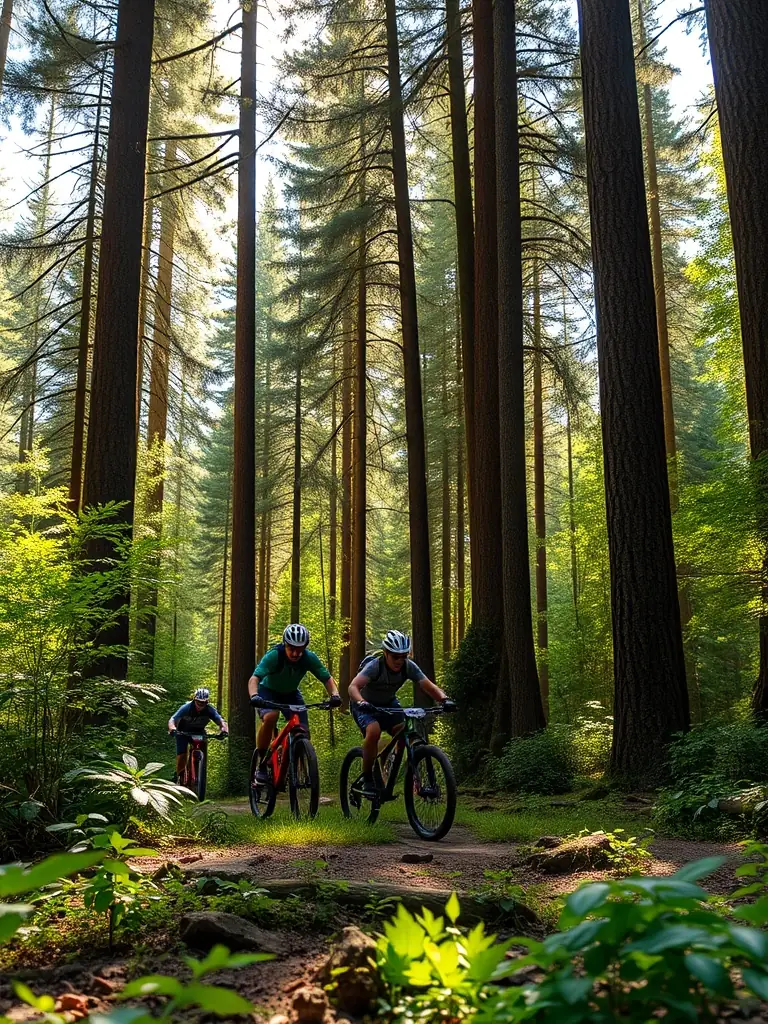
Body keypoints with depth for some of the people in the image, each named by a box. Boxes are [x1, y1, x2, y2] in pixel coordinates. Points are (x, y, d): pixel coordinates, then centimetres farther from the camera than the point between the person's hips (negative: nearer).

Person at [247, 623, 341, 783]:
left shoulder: (309, 658, -23)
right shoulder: (274, 656, -32)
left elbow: (327, 678, -19)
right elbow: (254, 678, -41)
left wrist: (335, 695, -39)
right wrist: (254, 696, -61)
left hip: (291, 693, 3)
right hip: (268, 691, -3)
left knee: (303, 731, -14)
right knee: (270, 717, -34)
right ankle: (261, 765, -20)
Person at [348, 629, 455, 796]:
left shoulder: (409, 667, -19)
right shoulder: (374, 666, -31)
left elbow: (429, 686, -24)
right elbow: (353, 686, -43)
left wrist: (444, 699, -43)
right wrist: (362, 703, -62)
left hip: (388, 704, 5)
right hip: (365, 705, -4)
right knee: (373, 731, -32)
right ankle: (367, 778, -15)